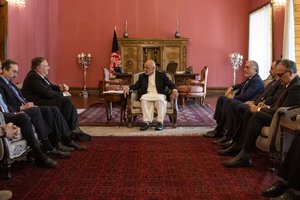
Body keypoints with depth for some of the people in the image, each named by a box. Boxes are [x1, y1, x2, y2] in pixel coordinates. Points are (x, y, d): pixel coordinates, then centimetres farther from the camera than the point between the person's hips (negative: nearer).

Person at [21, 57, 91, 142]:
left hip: (46, 100, 11)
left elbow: (50, 86, 24)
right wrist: (62, 94, -12)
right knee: (66, 101, -20)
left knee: (68, 99, 1)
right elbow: (46, 92, -22)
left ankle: (74, 129, -4)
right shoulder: (33, 77, -15)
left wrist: (59, 87, 3)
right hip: (41, 105, -11)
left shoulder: (40, 76, 16)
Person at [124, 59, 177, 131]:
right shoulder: (142, 76, 19)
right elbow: (136, 86, 13)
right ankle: (147, 122, -34)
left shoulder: (162, 75, 11)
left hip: (159, 95, -2)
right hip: (147, 94, 2)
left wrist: (174, 90, -18)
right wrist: (128, 88, -7)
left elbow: (171, 84, 4)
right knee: (143, 99, -33)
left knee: (160, 100, -36)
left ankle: (160, 122, -31)